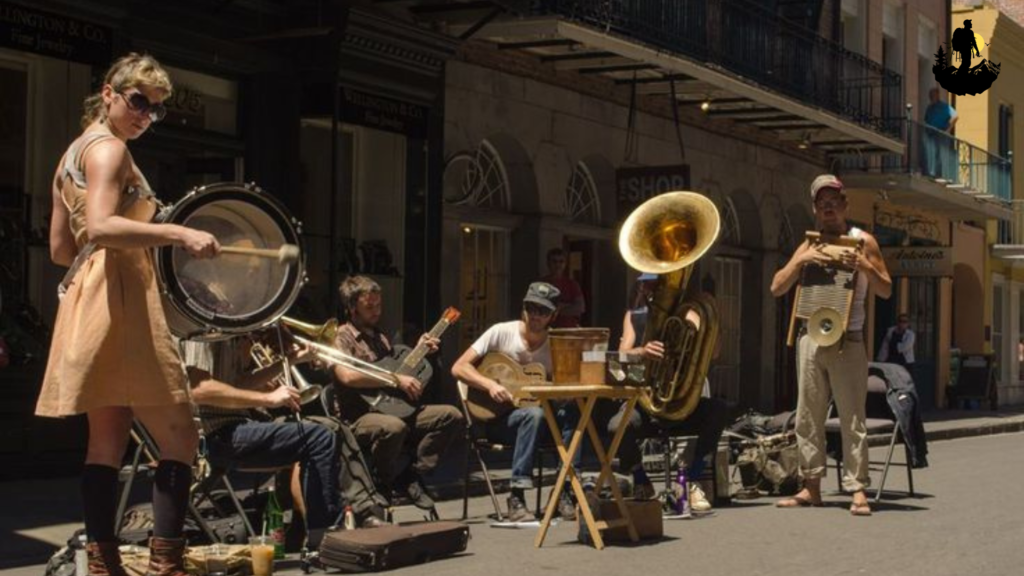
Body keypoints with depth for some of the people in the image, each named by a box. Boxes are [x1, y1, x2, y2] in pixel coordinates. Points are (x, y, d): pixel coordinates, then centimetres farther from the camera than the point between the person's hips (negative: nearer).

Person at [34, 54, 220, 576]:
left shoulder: (74, 153, 21)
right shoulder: (108, 147, -8)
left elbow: (60, 248, 21)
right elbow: (100, 226, -25)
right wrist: (178, 234, -30)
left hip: (88, 297, 10)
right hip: (121, 301, -10)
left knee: (107, 441, 9)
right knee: (179, 438, -9)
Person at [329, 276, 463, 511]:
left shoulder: (379, 337, 21)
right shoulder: (342, 337, -4)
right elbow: (347, 376, -22)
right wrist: (396, 379, -22)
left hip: (391, 408, 8)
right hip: (358, 417, -8)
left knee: (451, 415, -10)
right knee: (393, 427, -41)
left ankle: (413, 474, -9)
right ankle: (385, 483, -13)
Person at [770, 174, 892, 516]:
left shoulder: (863, 241, 5)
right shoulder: (808, 246, 14)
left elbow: (886, 291, 2)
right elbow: (777, 289, 6)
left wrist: (864, 266, -15)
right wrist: (801, 261, -8)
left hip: (847, 340, -4)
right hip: (810, 337, 4)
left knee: (852, 417, -7)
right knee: (808, 417, 4)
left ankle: (857, 490, -7)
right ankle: (811, 487, 10)